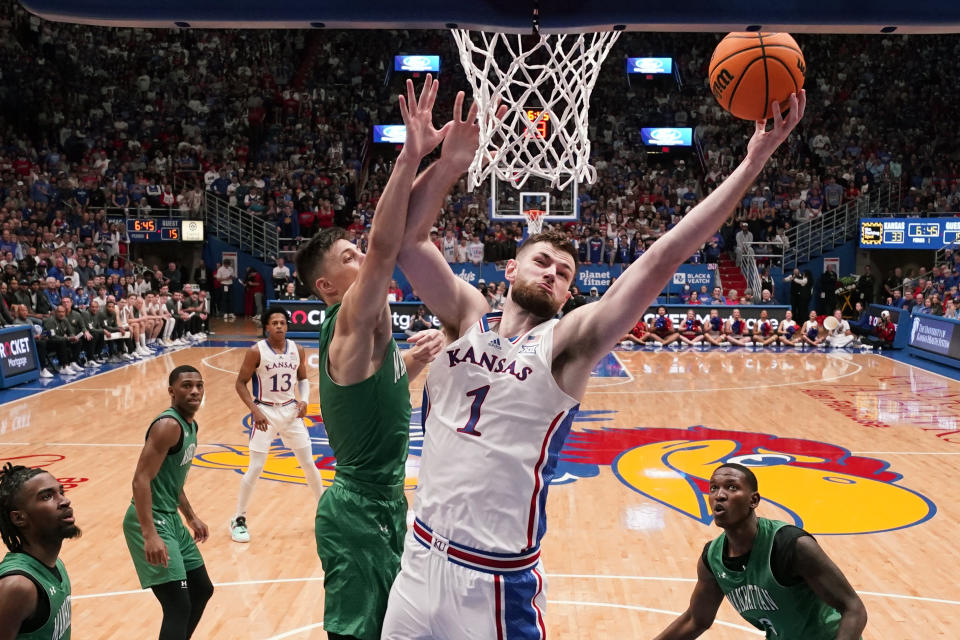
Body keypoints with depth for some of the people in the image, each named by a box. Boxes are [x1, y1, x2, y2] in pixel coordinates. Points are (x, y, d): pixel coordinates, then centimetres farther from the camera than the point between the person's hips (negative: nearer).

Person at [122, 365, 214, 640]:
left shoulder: (191, 426, 12)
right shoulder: (168, 425, -18)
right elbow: (141, 480, -26)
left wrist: (191, 517, 27)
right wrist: (150, 535, -32)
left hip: (170, 519, 10)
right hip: (152, 522, -10)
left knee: (202, 590, 20)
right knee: (178, 605, -14)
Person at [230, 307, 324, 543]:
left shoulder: (297, 350, -1)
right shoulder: (256, 351, -13)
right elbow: (240, 383, -8)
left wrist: (304, 400, -6)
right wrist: (255, 410, -18)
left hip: (291, 411, 4)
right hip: (265, 412, -4)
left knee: (309, 464, 9)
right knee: (255, 469, -4)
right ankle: (239, 519, 11)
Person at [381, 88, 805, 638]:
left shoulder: (567, 344, -8)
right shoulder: (467, 317, 2)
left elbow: (661, 261, -16)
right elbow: (407, 240, -7)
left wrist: (754, 160, -21)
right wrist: (449, 165, -21)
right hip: (423, 557, 4)